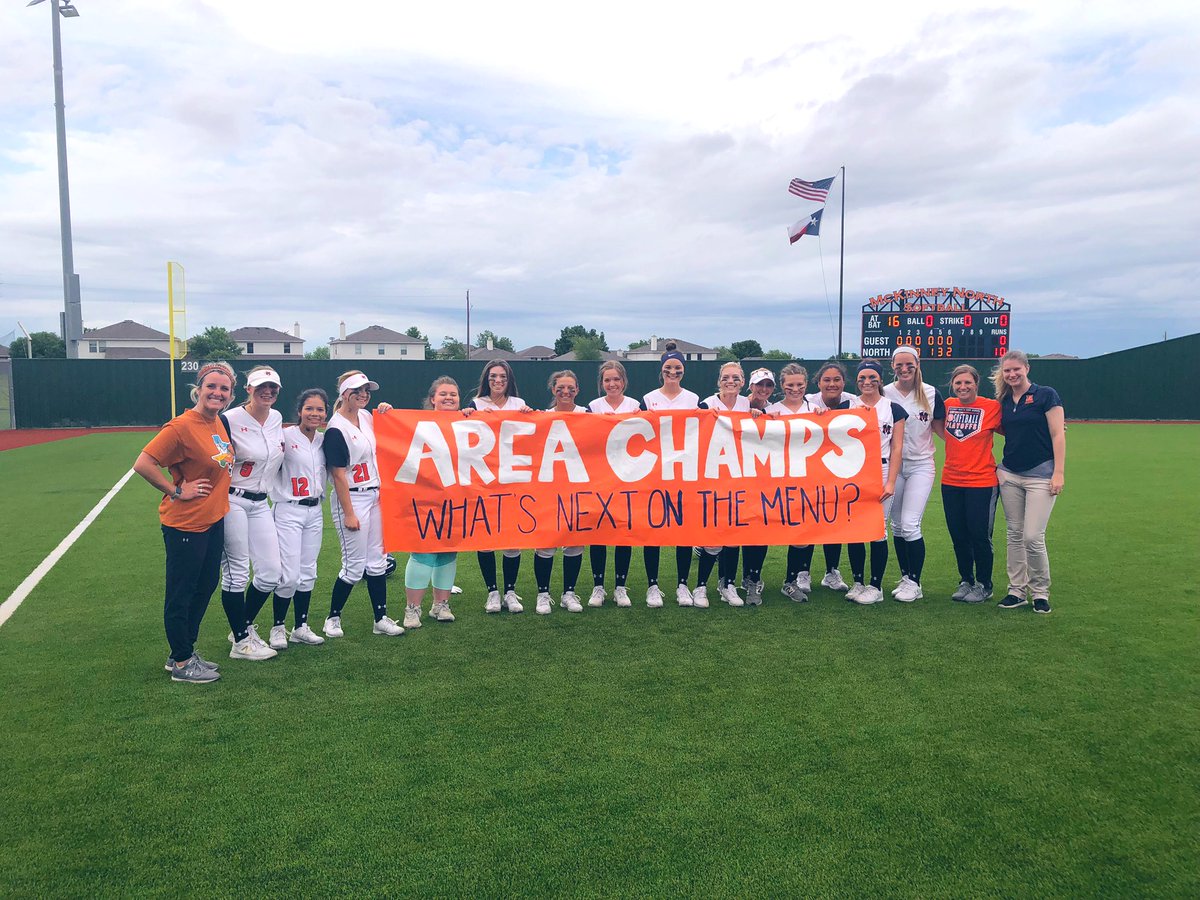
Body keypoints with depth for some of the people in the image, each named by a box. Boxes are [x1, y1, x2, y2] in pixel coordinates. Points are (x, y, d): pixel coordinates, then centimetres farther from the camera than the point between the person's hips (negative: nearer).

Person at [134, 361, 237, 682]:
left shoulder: (219, 423, 5)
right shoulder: (182, 426, -19)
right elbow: (143, 464, -21)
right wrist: (176, 490, -16)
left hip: (213, 521, 9)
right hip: (185, 524, -9)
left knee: (205, 588, 19)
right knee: (180, 593, 6)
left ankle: (185, 652, 34)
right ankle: (181, 663, 20)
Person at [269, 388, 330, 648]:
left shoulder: (323, 440, 9)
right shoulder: (284, 436, -9)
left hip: (314, 511, 6)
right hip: (288, 511, -6)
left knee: (308, 573, 11)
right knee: (289, 575, -7)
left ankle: (301, 627, 22)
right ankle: (278, 627, 11)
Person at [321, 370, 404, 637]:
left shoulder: (366, 417, 7)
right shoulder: (336, 428, -15)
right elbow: (339, 474, -17)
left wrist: (386, 414, 7)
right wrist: (348, 514, -18)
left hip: (374, 495, 8)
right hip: (351, 499, -7)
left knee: (377, 561, 11)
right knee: (354, 566, -1)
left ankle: (381, 618, 19)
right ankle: (332, 618, 17)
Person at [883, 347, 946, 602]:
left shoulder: (931, 393, 0)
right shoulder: (884, 393, 0)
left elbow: (941, 430, 5)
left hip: (921, 465, -2)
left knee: (910, 525, -11)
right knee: (897, 525, 7)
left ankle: (914, 583, 2)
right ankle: (905, 578, 22)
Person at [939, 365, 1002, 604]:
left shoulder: (992, 407, -7)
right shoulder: (948, 405, 4)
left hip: (981, 482, -4)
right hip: (951, 481, 4)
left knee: (979, 535, 2)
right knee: (958, 535, 11)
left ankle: (984, 586, 19)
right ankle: (965, 581, 28)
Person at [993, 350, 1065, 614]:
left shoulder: (1046, 395, -5)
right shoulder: (1004, 402, 11)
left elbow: (1058, 435, -8)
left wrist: (1059, 473, -14)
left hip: (1040, 474, -5)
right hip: (1010, 475, 5)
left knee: (1033, 537, -9)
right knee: (1015, 535, 9)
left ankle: (1040, 592, 9)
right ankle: (1017, 590, 18)